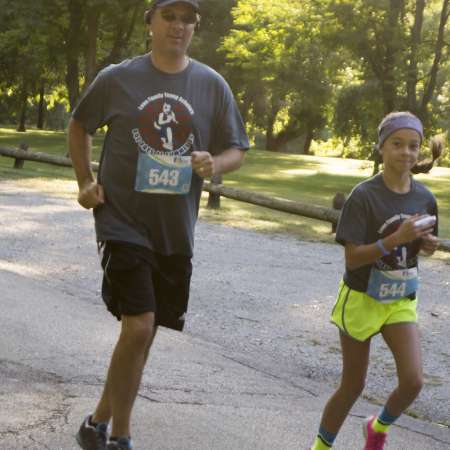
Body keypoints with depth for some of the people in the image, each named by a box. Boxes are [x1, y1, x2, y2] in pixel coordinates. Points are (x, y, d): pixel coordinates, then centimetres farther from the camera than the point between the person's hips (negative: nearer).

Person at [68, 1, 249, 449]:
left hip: (175, 231, 4)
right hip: (123, 221, -4)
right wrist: (85, 181, 2)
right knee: (139, 325, -16)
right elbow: (78, 126, 13)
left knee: (144, 332, 11)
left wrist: (215, 164, -16)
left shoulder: (212, 86, 1)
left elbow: (236, 151, 7)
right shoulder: (117, 78, -4)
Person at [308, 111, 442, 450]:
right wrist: (397, 238, -32)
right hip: (362, 297, -4)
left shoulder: (425, 198, -3)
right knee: (353, 385, 6)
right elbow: (352, 258, -21)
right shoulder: (365, 196, -17)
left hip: (401, 299, 4)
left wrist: (429, 243, -12)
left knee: (413, 381, -10)